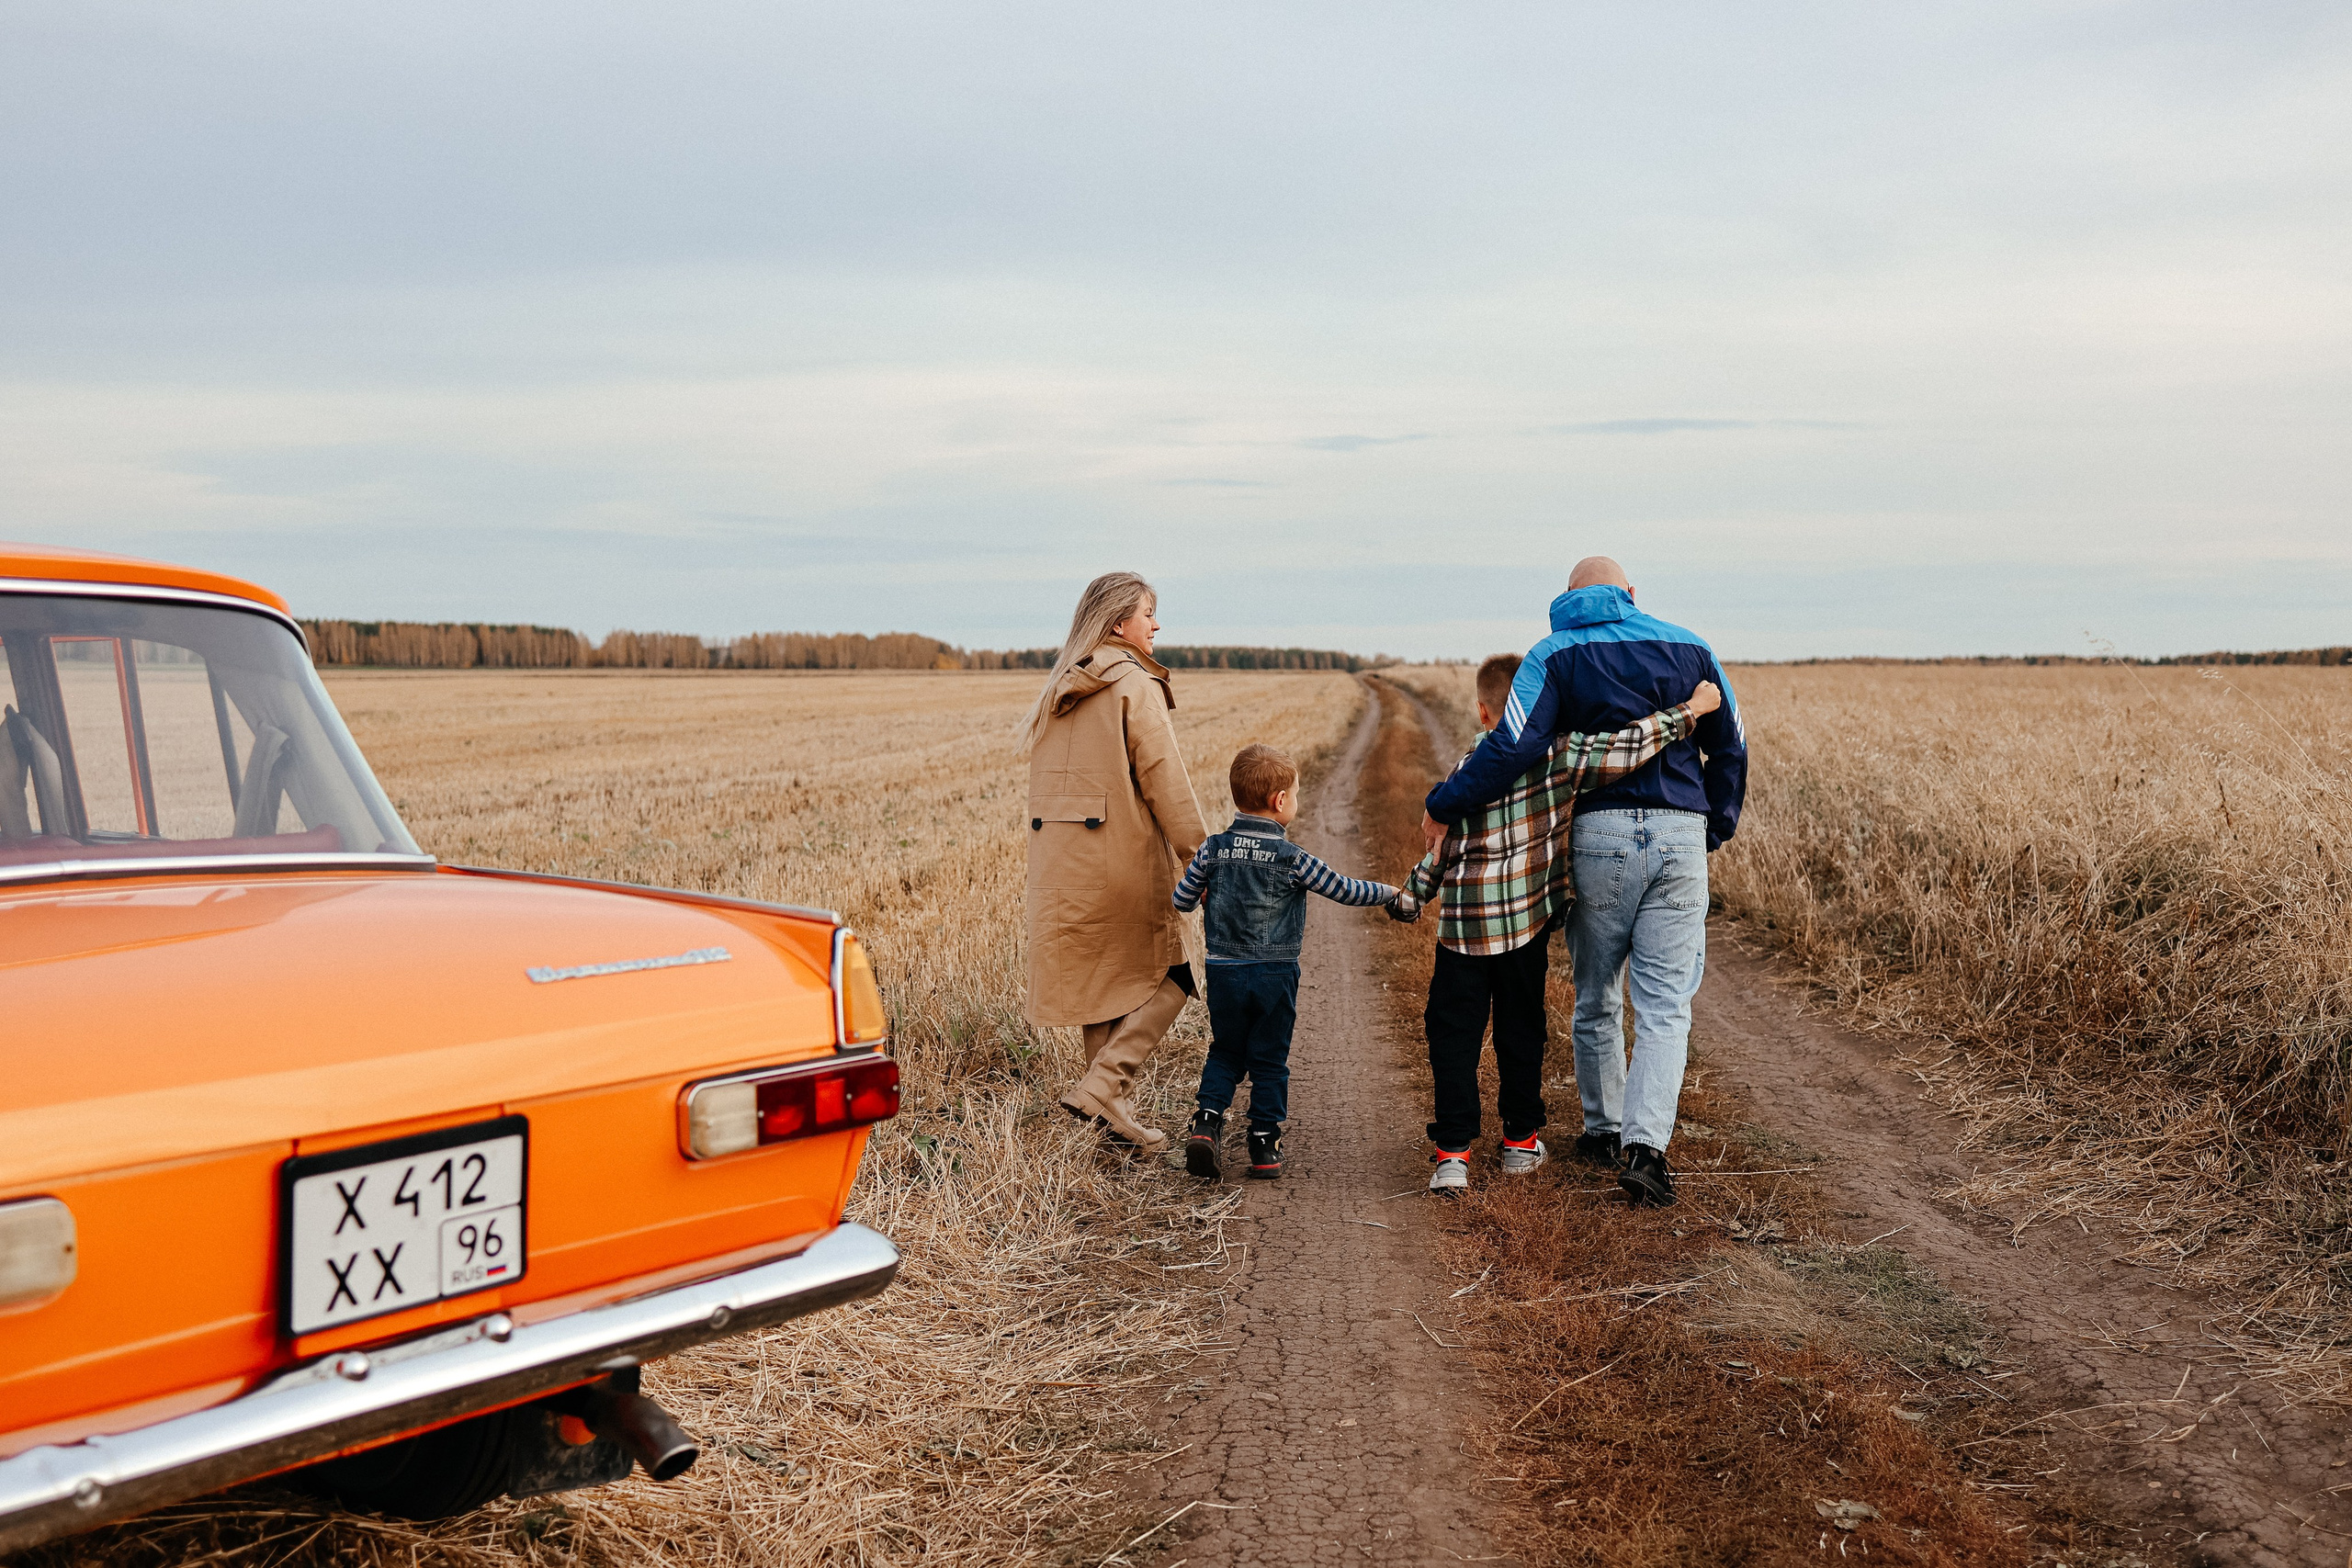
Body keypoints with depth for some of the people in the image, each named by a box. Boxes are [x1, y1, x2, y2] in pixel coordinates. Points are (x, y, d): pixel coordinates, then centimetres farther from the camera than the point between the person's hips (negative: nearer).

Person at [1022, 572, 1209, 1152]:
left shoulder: (1060, 690, 13)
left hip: (1060, 862, 7)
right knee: (1166, 978, 5)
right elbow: (1164, 780, -13)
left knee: (1100, 981, 14)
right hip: (1124, 858, -7)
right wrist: (1201, 859, -9)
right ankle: (1101, 1085, -7)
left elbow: (1048, 779, 15)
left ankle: (1117, 1112, 17)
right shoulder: (1135, 685, -10)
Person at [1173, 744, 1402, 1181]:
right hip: (1276, 976, -2)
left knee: (1225, 1052, 18)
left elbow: (1182, 901, 3)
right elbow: (1345, 891, -4)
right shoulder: (1293, 859, -11)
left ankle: (1207, 1119, 0)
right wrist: (1390, 892, 13)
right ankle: (1265, 1144, 13)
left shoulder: (1213, 849, -3)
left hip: (1225, 973, 2)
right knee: (1269, 1060, 9)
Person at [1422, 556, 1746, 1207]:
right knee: (1665, 1007, 0)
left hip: (1599, 832, -1)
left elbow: (1513, 746, -11)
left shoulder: (1556, 653, 3)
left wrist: (1444, 807, -3)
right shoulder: (1689, 647, 12)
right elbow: (1730, 747, 15)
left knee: (1596, 1000, 17)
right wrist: (1716, 830, 27)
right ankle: (1645, 1143, -15)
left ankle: (1604, 1127, 30)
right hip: (1681, 837, 1)